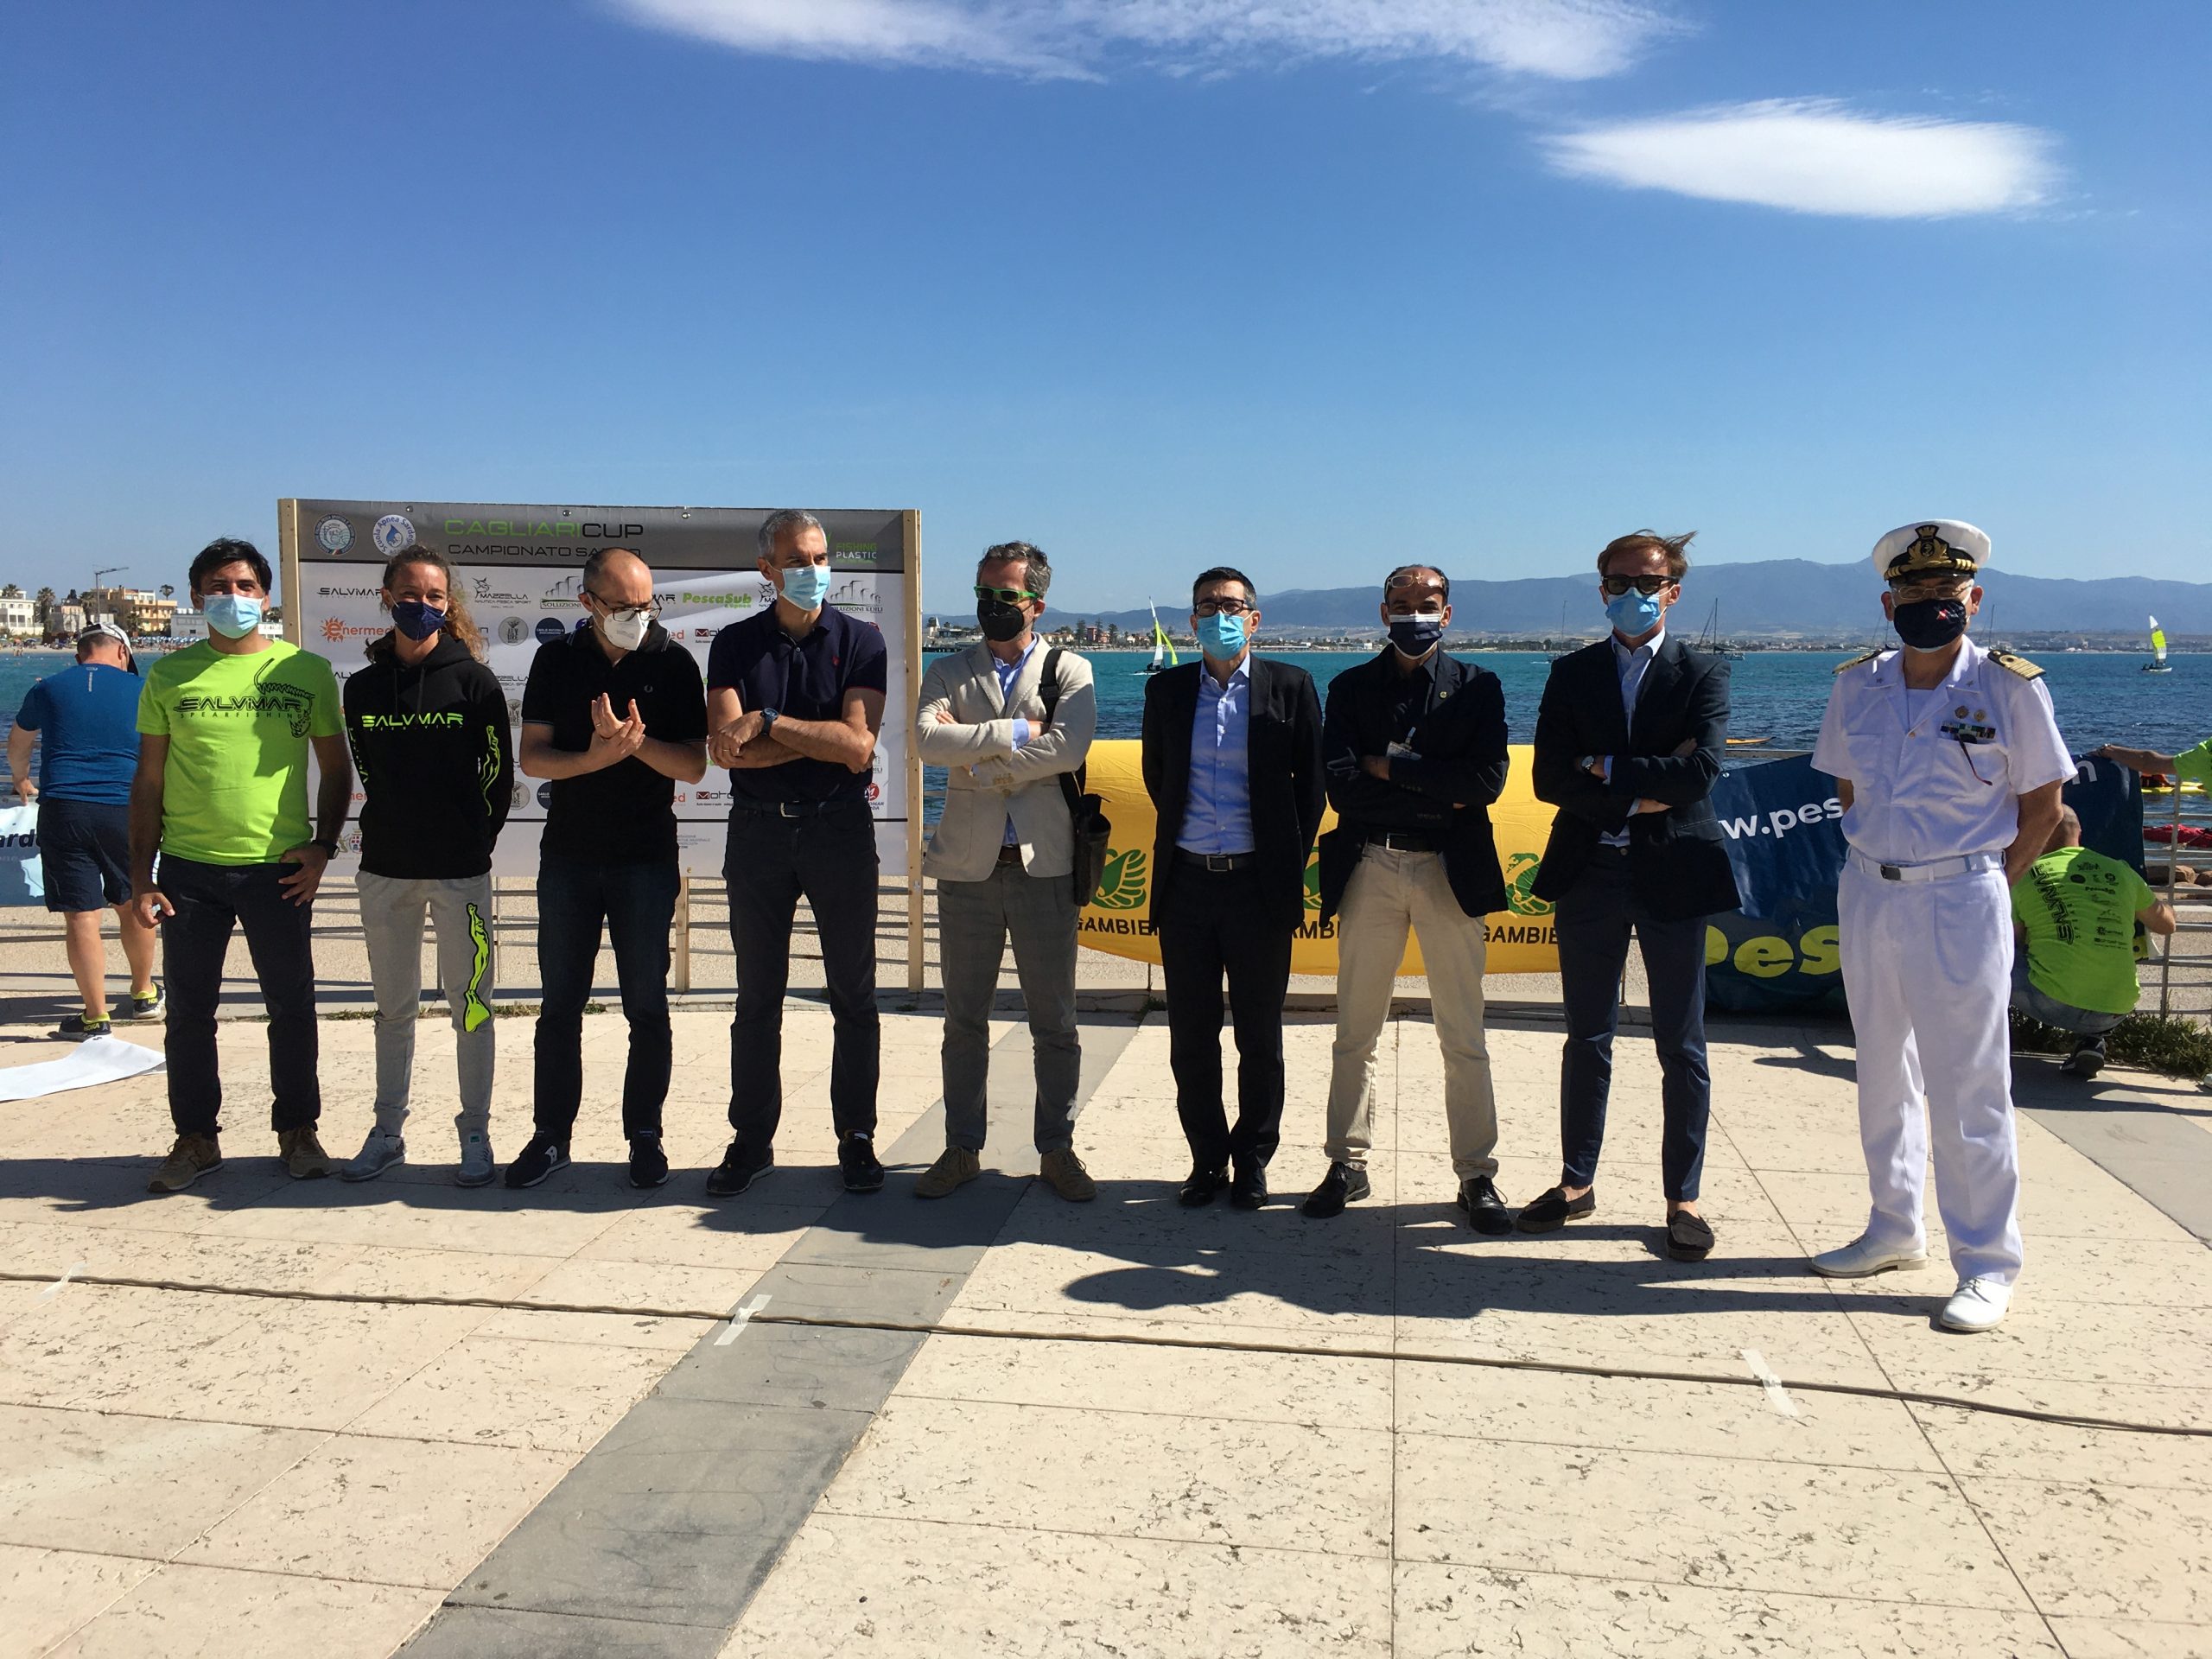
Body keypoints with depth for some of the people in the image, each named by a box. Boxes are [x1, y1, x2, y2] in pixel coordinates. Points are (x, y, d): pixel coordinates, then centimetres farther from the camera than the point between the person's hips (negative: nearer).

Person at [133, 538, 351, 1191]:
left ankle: (297, 1130, 23)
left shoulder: (306, 670, 2)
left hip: (279, 868, -1)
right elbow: (148, 781, 7)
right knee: (188, 1012, 9)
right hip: (189, 868, 1)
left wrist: (322, 845, -5)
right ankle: (196, 1137, 23)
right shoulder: (169, 675, 5)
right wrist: (141, 875, 2)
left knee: (292, 1007, 7)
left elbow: (335, 769, 8)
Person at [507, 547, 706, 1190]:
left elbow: (694, 765, -6)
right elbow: (531, 757, -4)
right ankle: (551, 1134, 19)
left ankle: (645, 1134, 15)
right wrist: (594, 757, -22)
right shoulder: (556, 660, 2)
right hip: (568, 854, 2)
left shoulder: (673, 663, -2)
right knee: (560, 1003, 8)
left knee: (646, 1005, 4)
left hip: (646, 858, -1)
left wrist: (636, 741, -23)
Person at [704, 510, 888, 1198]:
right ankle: (752, 1140, 18)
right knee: (757, 998, 8)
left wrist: (771, 721, -12)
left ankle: (856, 1140, 15)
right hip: (759, 831, 2)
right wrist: (825, 739, -11)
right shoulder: (736, 644, 4)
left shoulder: (860, 640, 0)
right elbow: (726, 748, -10)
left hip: (840, 830, -1)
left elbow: (858, 748, -13)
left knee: (853, 996, 5)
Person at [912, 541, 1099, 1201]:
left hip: (1045, 866, -1)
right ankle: (962, 1149, 20)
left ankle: (1057, 1150, 18)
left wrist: (978, 756, -11)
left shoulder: (1069, 671, 5)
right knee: (964, 1019, 9)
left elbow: (1069, 749, -14)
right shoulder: (948, 672, 10)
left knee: (1054, 1022, 5)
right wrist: (1015, 733, -14)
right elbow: (928, 739, -11)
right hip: (968, 866, 2)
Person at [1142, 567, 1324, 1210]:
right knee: (1191, 1037, 8)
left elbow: (1310, 783, 3)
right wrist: (1184, 835, 13)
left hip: (1259, 884, -2)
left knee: (1260, 1039, 7)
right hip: (1186, 884, 2)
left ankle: (1252, 1162, 20)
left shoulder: (1290, 687, 0)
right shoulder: (1166, 690, 7)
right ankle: (1207, 1160, 21)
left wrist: (1289, 860, 1)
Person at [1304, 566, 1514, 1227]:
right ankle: (1347, 1165, 21)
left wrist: (1391, 766, -12)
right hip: (1369, 871, 1)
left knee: (1463, 1039, 5)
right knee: (1355, 1035, 8)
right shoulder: (1350, 688, 5)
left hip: (1450, 873, -1)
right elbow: (1341, 786, -8)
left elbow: (1487, 779, -11)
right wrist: (1438, 796, -12)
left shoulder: (1478, 687, 4)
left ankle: (1476, 1175, 15)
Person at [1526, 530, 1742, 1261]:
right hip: (1588, 874, 2)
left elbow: (1700, 771, -16)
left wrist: (1607, 770, -12)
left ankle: (1683, 1198, 16)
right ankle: (1577, 1181, 25)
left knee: (1681, 1048, 5)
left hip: (1671, 876, -2)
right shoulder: (1571, 674, 7)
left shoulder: (1703, 673, 1)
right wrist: (1638, 793, -13)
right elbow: (1549, 777, -5)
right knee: (1586, 1039, 12)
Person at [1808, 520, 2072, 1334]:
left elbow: (2042, 805, -1)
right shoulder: (1858, 685, 3)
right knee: (1884, 1075, 15)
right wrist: (1881, 864, 7)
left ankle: (1988, 1265, 11)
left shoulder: (2008, 685, -8)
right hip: (1868, 896, 5)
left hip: (1961, 905, -5)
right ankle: (1895, 1231, 31)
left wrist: (1986, 884, -4)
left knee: (1968, 1090, -1)